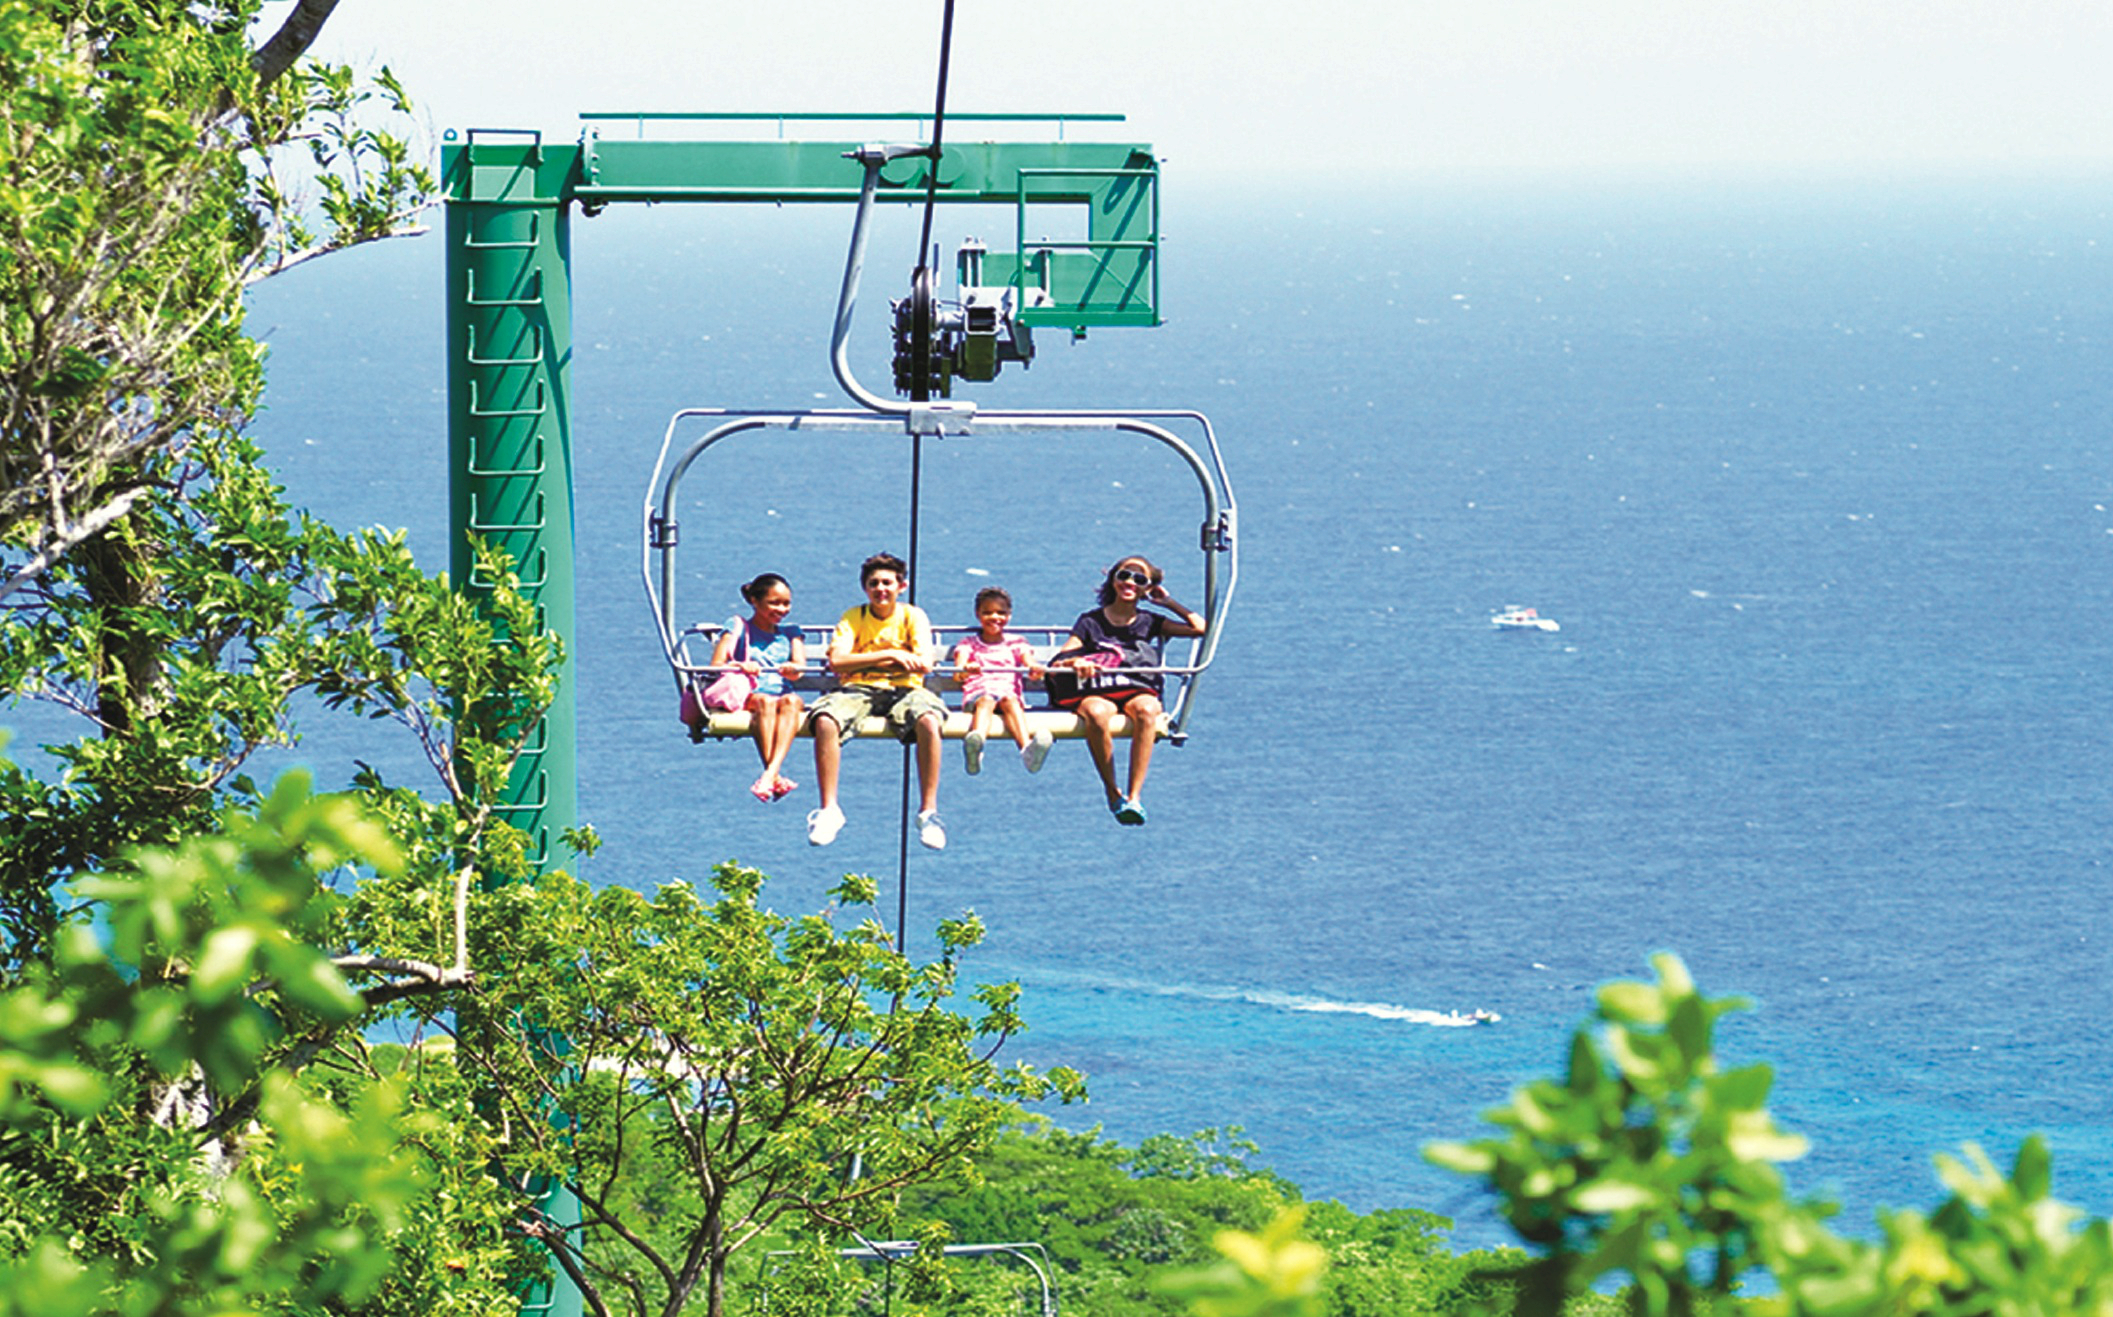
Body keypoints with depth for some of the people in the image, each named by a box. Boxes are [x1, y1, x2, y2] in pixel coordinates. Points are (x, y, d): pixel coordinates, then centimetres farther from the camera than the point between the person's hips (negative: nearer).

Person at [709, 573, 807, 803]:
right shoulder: (737, 627, 15)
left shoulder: (790, 633, 24)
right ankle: (775, 779, -51)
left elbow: (799, 668, 6)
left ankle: (770, 773, -54)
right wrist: (740, 666, -20)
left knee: (791, 701, -35)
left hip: (783, 694, 2)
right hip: (747, 696, -2)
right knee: (766, 701, -37)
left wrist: (792, 670, -20)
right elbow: (716, 666, 3)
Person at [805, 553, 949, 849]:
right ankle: (829, 809, -26)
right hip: (859, 690, 1)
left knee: (929, 721, -36)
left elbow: (924, 664, -6)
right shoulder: (852, 618, 9)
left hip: (903, 690, -1)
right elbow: (837, 662, -7)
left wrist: (865, 663, -5)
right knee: (825, 721, -33)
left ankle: (928, 810, -29)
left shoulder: (913, 616, 9)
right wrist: (888, 655, -11)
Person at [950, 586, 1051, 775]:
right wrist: (964, 669, -23)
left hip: (1009, 690, 1)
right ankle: (976, 741, -71)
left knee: (1010, 701, -35)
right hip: (978, 691, -1)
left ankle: (1027, 748, -64)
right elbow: (959, 667, 3)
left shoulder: (1016, 644, 26)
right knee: (986, 701, -37)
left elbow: (1028, 661, 7)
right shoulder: (968, 644, 23)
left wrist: (1033, 667, -19)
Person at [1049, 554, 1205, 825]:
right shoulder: (1090, 622, 18)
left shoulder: (1150, 623, 22)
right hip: (1099, 693, -1)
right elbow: (1057, 661, 8)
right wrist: (1074, 663, -15)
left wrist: (1168, 602, 20)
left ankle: (1134, 797, -41)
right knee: (1096, 713, -40)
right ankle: (1112, 793, -23)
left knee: (1146, 710, -39)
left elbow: (1200, 628, 12)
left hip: (1140, 692, 1)